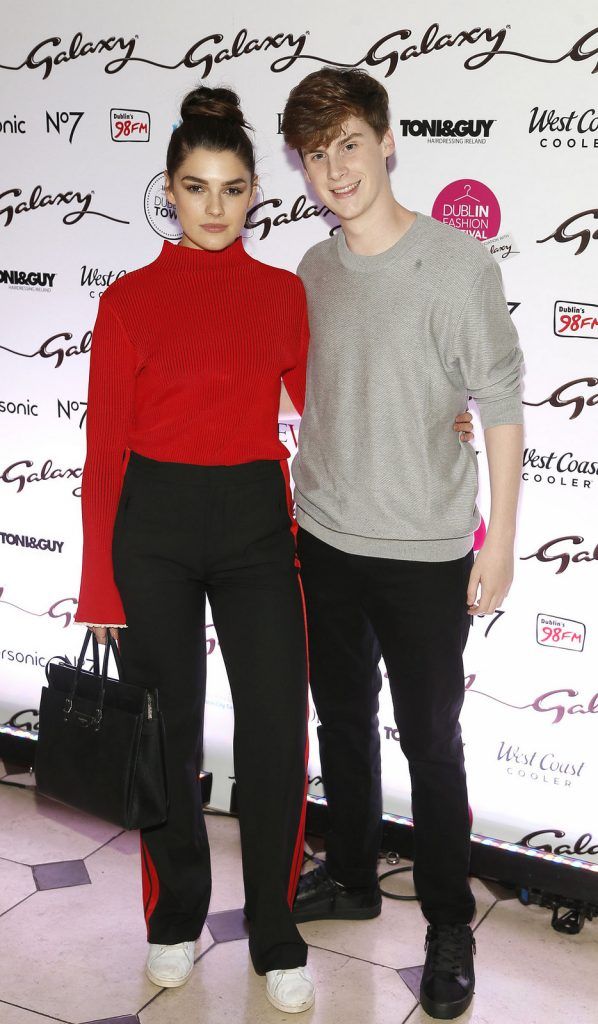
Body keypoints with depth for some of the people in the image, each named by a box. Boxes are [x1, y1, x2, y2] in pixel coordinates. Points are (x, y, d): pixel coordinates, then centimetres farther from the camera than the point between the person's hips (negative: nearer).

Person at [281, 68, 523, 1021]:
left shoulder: (459, 260, -11)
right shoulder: (312, 271, 4)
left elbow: (501, 406, -9)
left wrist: (501, 538, -10)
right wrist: (292, 510, 14)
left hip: (425, 551, -5)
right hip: (323, 541, 5)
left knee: (431, 740, 6)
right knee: (343, 718, 18)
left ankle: (450, 926, 25)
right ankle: (351, 877, 39)